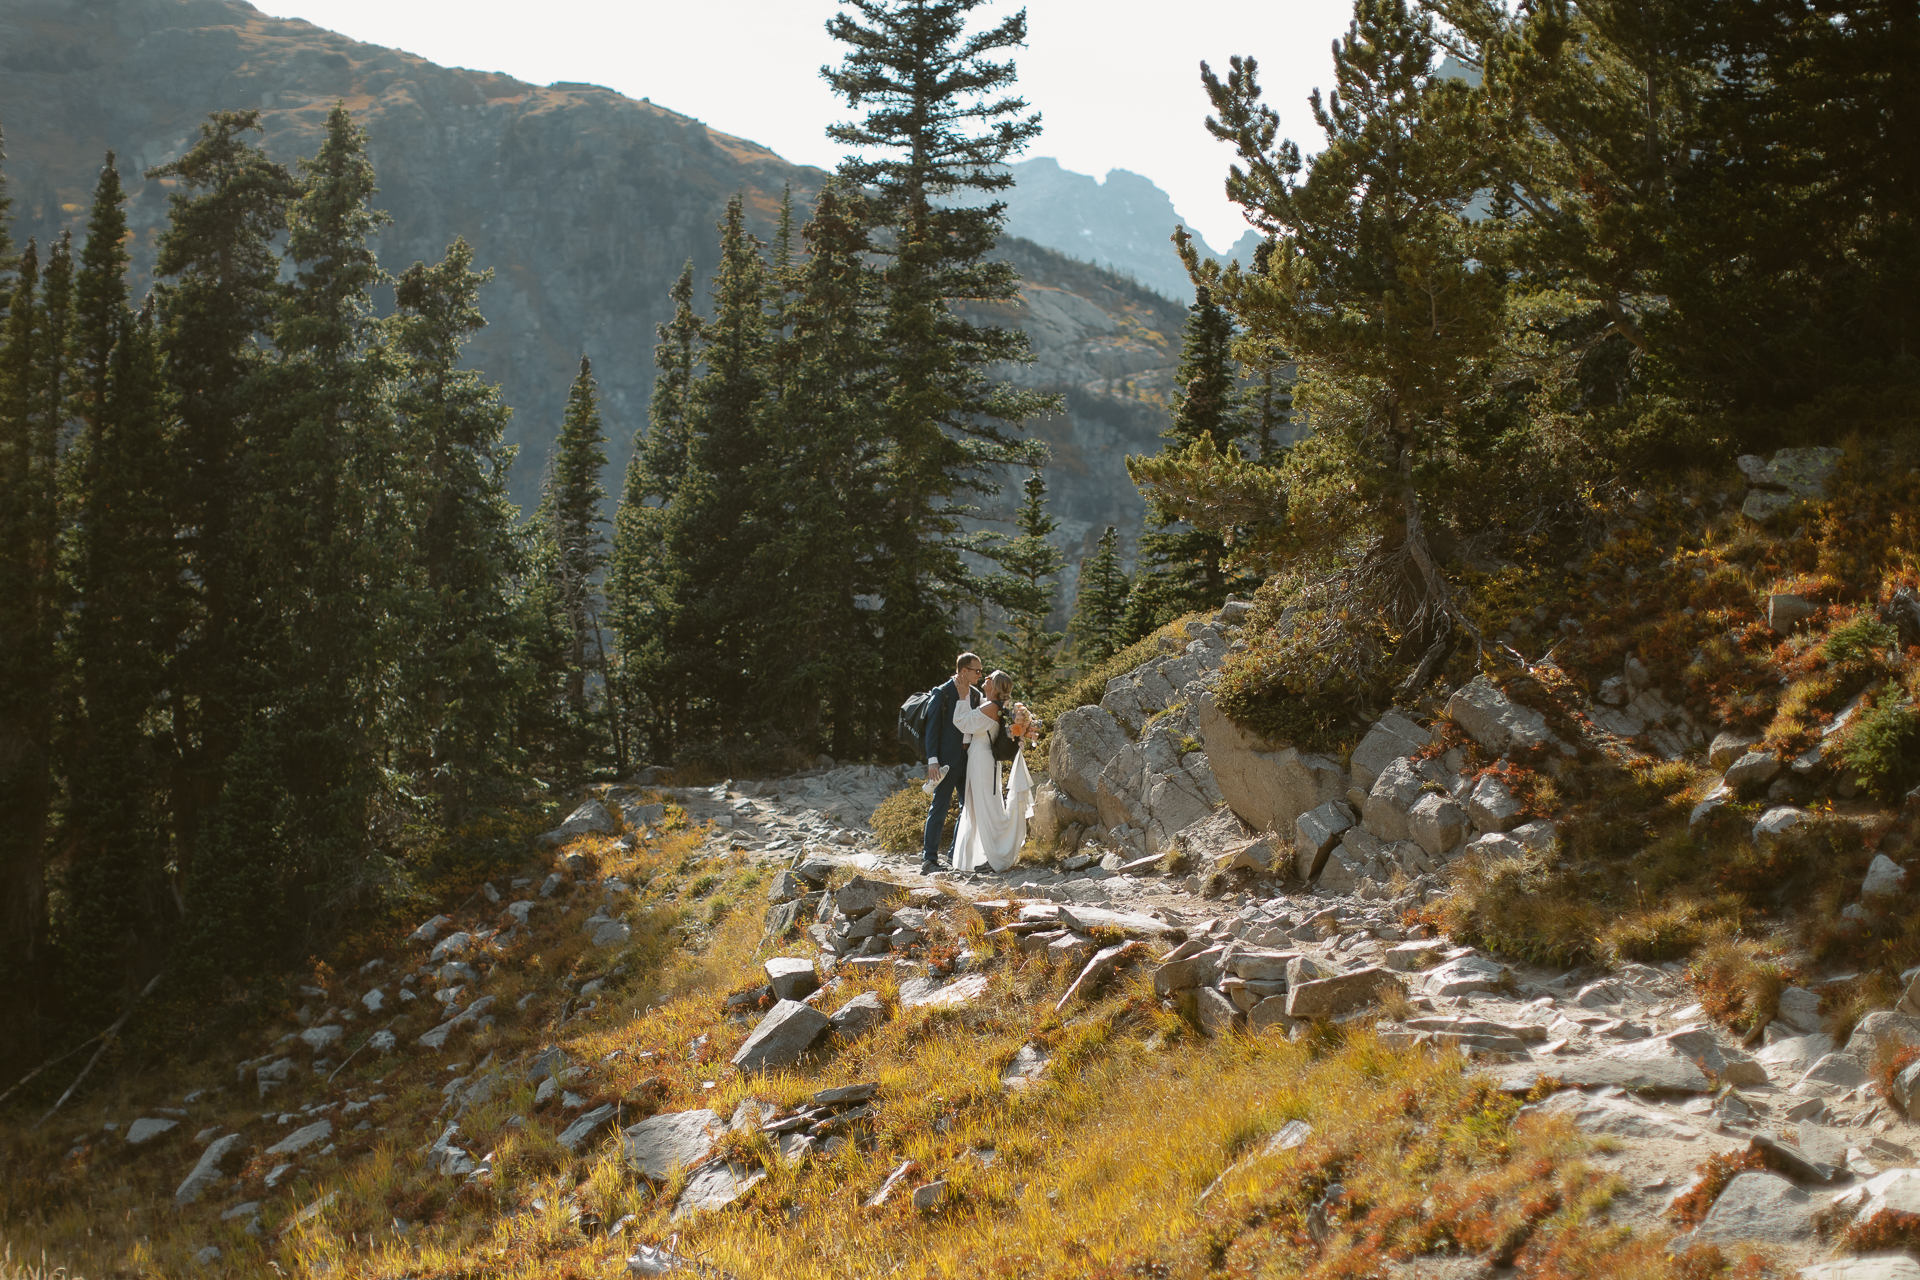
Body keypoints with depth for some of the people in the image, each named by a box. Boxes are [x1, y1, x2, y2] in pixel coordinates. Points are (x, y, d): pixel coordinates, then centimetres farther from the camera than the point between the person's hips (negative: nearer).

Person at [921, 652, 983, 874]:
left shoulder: (975, 694, 12)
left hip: (968, 758, 7)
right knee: (939, 807, -6)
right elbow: (933, 727, -9)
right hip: (947, 758, -7)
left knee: (969, 806, 10)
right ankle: (929, 858, -4)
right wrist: (932, 760, -16)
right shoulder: (942, 693, -7)